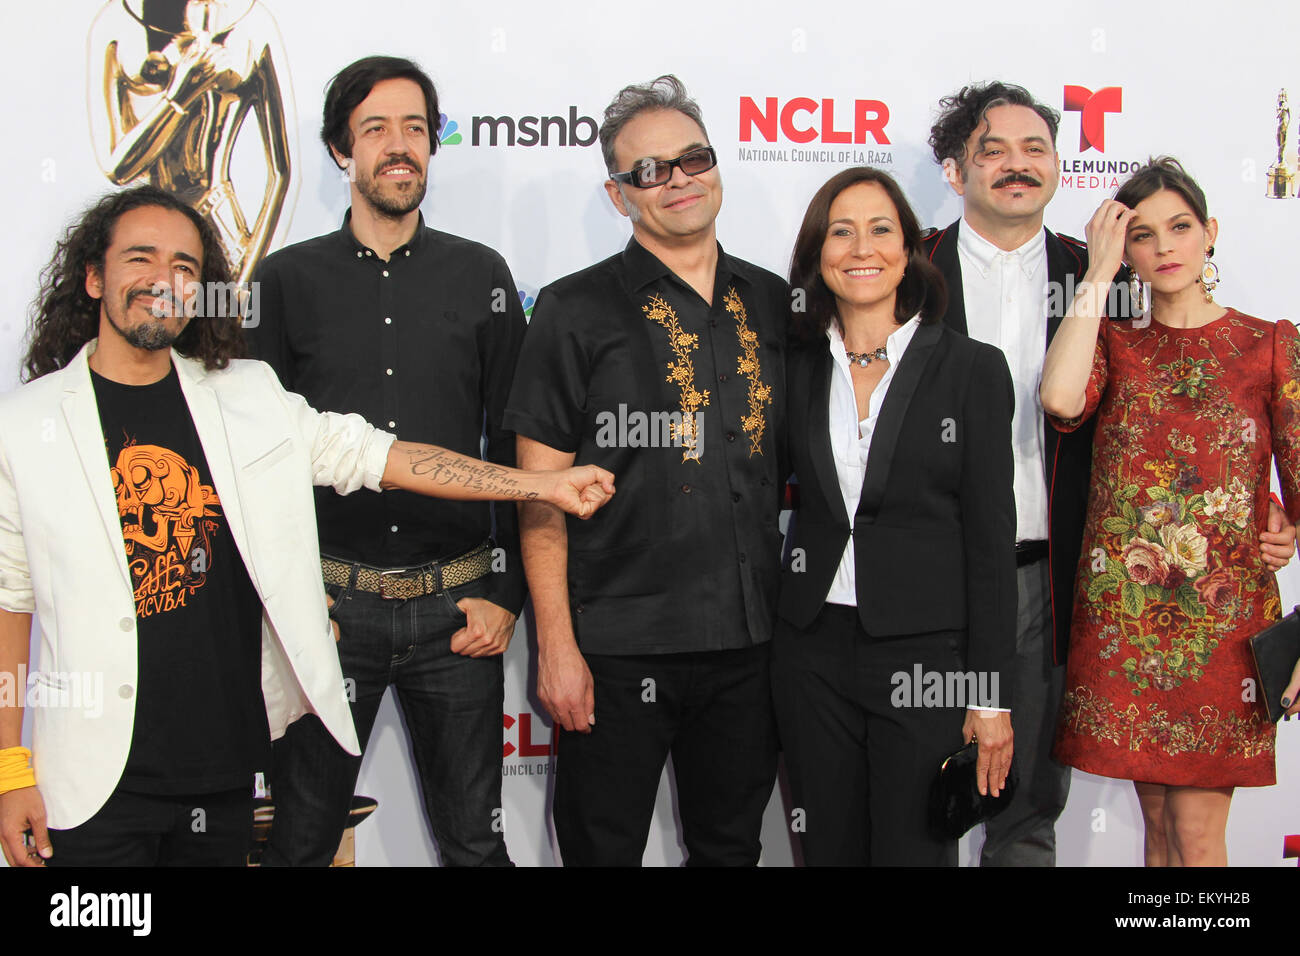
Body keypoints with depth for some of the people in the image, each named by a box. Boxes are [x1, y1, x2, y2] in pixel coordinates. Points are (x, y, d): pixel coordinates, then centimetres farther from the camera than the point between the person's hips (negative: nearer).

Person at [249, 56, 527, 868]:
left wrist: (505, 593, 0)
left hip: (455, 608, 0)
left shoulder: (482, 275, 5)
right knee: (301, 837, 10)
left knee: (474, 839, 10)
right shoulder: (288, 278, 4)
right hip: (328, 603, 0)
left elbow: (514, 448, 5)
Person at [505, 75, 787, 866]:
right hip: (617, 649, -3)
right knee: (603, 849, 9)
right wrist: (556, 645, -11)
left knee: (731, 846, 17)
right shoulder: (576, 311, -3)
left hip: (750, 643, 4)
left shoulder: (775, 303, 9)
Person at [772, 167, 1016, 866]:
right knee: (829, 851, 12)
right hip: (812, 653, 3)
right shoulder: (796, 369, 6)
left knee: (912, 851, 3)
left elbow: (990, 541, -4)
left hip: (925, 654, -3)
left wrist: (992, 698, -6)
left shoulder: (971, 369, -3)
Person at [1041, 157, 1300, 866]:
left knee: (1196, 835, -1)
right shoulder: (1113, 345, 8)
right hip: (1121, 612, 2)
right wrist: (1098, 274, -6)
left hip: (1223, 613, -2)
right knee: (1158, 824, 11)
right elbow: (1061, 399, -16)